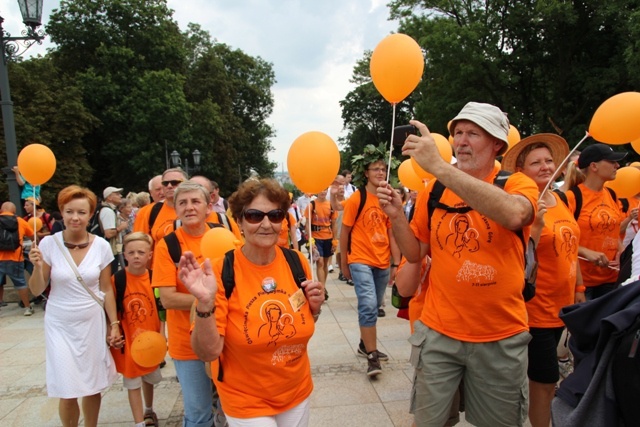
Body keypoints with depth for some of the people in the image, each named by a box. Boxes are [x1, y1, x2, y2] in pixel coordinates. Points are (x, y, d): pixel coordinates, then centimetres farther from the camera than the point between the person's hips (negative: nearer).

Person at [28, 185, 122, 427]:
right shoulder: (49, 243, -10)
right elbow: (36, 291, -3)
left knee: (93, 387, 11)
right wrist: (38, 267, -21)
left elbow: (106, 289, 2)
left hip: (92, 323, 1)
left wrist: (114, 324, 2)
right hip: (60, 325, -1)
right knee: (68, 391, 0)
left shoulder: (101, 246, -7)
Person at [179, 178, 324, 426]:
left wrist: (315, 307, -13)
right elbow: (208, 353, -21)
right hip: (246, 403, -4)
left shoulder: (297, 262, -8)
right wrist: (205, 304, -36)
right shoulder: (221, 271, -20)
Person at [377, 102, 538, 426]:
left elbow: (514, 214, -32)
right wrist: (396, 215, -12)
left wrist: (439, 167, -36)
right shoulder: (434, 190, 1)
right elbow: (416, 254, 6)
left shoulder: (518, 183, -7)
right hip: (438, 332, 2)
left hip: (502, 337, -1)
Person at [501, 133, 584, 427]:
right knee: (545, 381, 2)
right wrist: (537, 225, -32)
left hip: (561, 306, 8)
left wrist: (579, 289, 18)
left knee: (544, 380, 21)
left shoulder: (562, 201, 7)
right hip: (535, 310, -8)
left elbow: (570, 250, 16)